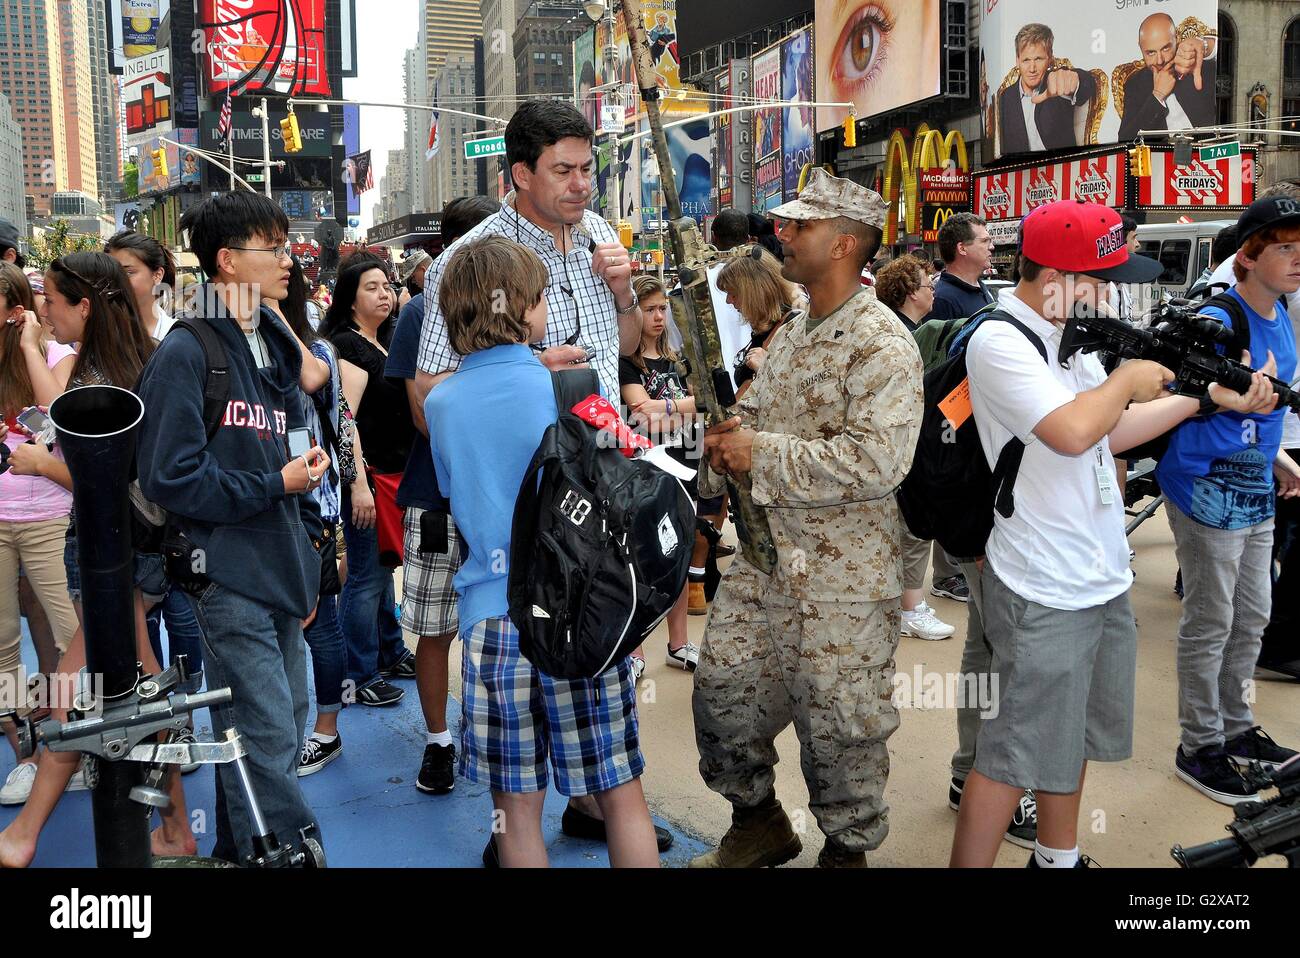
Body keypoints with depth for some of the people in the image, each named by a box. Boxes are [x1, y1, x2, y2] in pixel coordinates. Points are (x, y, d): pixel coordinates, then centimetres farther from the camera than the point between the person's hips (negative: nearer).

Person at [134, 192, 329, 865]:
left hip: (279, 572, 8)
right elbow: (171, 478, -15)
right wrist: (273, 485, -13)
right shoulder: (185, 354, -9)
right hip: (228, 575, -8)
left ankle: (241, 850, 32)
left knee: (282, 730, 16)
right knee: (267, 741, -7)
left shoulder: (276, 347, 15)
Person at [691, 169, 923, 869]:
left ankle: (847, 849, 31)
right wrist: (728, 433, -1)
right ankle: (757, 823, 37)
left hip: (841, 579, -8)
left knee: (838, 726, 6)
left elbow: (876, 460, -27)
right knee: (723, 690, 14)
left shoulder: (883, 344, -15)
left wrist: (760, 454, -20)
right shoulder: (790, 336, 13)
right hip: (760, 558, 8)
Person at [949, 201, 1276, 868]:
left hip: (1102, 581, 10)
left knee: (1074, 736, 22)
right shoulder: (998, 342, -18)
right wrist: (1127, 379, -11)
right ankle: (967, 863, 13)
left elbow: (1110, 433, 17)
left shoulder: (1069, 334, 11)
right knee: (1015, 755, -1)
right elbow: (1073, 431, -29)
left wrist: (1209, 395, 13)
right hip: (1042, 595, -9)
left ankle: (1058, 859, 38)